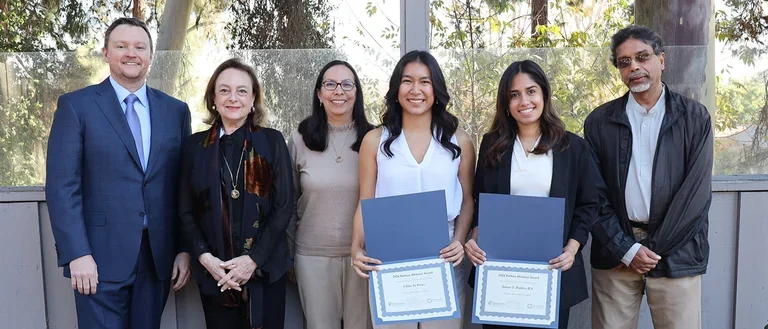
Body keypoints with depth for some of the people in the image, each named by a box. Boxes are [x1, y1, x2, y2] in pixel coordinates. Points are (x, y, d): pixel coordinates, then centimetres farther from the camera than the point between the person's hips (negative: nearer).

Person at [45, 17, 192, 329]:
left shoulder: (176, 111, 8)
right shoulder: (76, 106, -2)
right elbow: (62, 186, -7)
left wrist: (185, 249, 4)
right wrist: (77, 254, -13)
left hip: (158, 256, 3)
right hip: (101, 256, -3)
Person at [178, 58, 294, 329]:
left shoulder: (272, 141, 1)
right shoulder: (195, 145, 5)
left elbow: (284, 206, -3)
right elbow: (186, 211, 6)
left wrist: (254, 259, -11)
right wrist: (204, 257, -9)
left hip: (265, 269, -1)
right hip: (213, 272, 1)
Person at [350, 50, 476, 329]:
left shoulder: (459, 141, 3)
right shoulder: (375, 141, 2)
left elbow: (467, 201, 6)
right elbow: (365, 205, 3)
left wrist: (459, 241, -10)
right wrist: (357, 248, -12)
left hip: (444, 261, 1)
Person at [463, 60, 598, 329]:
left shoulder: (573, 147, 1)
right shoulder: (492, 145, 4)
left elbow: (588, 204, 3)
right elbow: (480, 201, 7)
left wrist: (572, 248, -11)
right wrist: (474, 238, -10)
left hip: (552, 269, 0)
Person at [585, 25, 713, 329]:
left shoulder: (694, 118, 2)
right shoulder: (599, 121, 4)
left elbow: (697, 190, -4)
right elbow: (594, 195, 1)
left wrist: (653, 247, -8)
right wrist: (627, 249, -7)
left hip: (676, 254, 0)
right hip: (615, 252, 1)